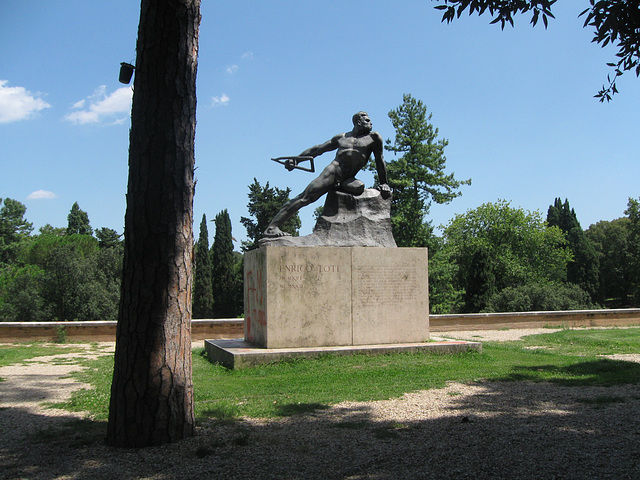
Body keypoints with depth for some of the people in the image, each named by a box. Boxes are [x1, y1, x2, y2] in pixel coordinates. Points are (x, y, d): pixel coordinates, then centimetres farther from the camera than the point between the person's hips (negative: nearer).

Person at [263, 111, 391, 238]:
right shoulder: (341, 138, 18)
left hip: (348, 179, 1)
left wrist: (384, 185, 13)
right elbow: (317, 149, 22)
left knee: (360, 187, -36)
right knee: (305, 197, -18)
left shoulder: (373, 138, 13)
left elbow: (379, 161, 18)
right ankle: (272, 227, -21)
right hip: (331, 171, 0)